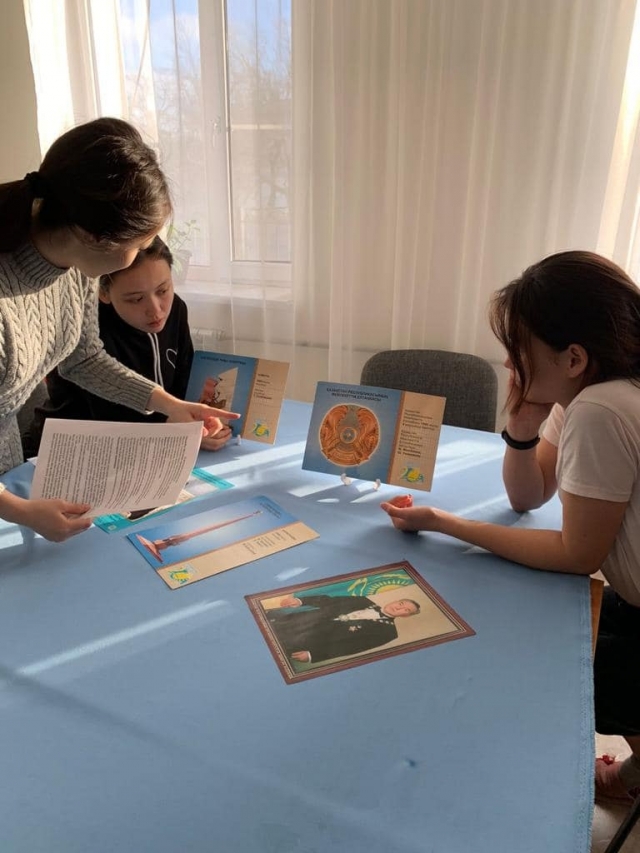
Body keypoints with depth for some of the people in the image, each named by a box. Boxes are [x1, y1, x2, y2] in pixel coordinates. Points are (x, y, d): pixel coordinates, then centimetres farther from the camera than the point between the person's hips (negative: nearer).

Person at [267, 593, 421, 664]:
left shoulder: (387, 630, -1)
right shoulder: (364, 602, 17)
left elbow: (354, 647, -12)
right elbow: (330, 601, 14)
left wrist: (312, 655, -21)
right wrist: (300, 600, -3)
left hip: (318, 640, -5)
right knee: (268, 617, -7)